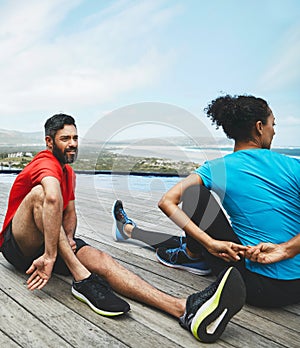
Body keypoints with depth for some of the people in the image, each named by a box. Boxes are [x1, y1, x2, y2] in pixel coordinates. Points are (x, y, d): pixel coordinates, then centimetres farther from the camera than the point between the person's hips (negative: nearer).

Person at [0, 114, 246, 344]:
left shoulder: (68, 171, 14)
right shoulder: (46, 163, -18)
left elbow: (70, 213, 13)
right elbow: (52, 197, -41)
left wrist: (68, 239, -9)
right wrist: (50, 255, -48)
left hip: (48, 243, 7)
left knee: (100, 259, -22)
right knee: (40, 193, -35)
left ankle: (184, 309, -42)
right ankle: (83, 279, -37)